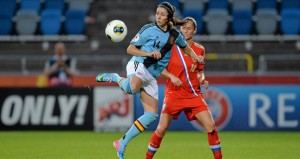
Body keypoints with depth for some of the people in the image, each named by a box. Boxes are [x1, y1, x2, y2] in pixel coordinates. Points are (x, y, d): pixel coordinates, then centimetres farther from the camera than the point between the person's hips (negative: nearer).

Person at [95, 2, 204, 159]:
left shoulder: (175, 35, 10)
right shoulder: (148, 29, -4)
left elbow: (186, 47, 29)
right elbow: (130, 49, -2)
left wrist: (196, 57, 9)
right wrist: (149, 53, -17)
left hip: (151, 76, 6)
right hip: (139, 65, -6)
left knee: (151, 115, -1)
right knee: (132, 88, -43)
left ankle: (122, 143, 7)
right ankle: (114, 77, -10)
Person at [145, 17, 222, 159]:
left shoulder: (199, 50, 5)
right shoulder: (171, 46, -2)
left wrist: (202, 80, -7)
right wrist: (171, 76, -15)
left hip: (193, 94, 2)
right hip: (174, 93, -2)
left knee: (211, 126, -10)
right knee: (161, 129, -3)